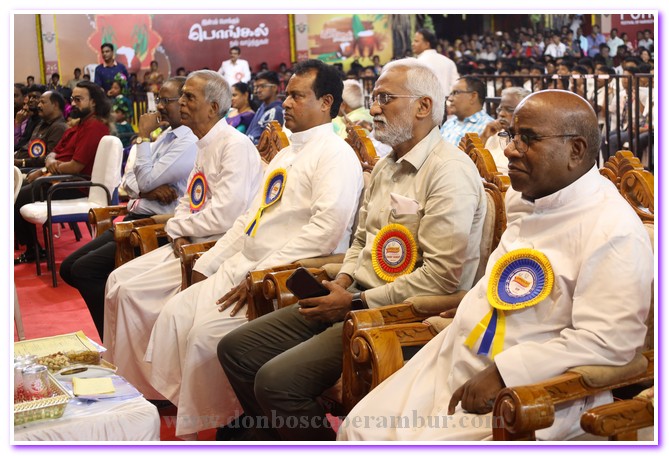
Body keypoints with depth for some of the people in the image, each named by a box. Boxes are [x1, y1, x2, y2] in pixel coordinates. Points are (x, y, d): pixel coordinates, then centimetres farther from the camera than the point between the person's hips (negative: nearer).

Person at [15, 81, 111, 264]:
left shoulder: (94, 126, -17)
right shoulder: (79, 123, 16)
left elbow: (75, 167, -22)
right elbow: (54, 152, 18)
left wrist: (43, 171, -9)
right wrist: (50, 161, -8)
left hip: (75, 185, -10)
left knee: (19, 198, -12)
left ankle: (33, 249, 7)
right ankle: (30, 246, 9)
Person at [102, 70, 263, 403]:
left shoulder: (235, 145, -16)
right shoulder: (204, 146, 15)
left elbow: (224, 215, -23)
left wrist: (179, 226, -8)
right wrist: (179, 233, -2)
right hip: (190, 244, 10)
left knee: (134, 291, -16)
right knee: (119, 279, 2)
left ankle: (143, 385, 1)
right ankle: (117, 367, 11)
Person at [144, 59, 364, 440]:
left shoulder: (335, 154, -10)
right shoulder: (287, 154, 21)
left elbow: (327, 228, -23)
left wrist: (261, 276, -23)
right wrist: (206, 265, 15)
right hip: (240, 266, 9)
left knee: (207, 332, -21)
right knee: (175, 315, 0)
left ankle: (203, 427, -1)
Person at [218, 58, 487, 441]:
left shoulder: (450, 172, -15)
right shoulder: (387, 166, 16)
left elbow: (442, 276, -22)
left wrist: (355, 302, -17)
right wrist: (342, 283, 3)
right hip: (356, 298, 9)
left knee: (277, 380, -24)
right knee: (236, 349, 4)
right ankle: (278, 439, 19)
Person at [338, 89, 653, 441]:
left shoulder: (613, 231, -18)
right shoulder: (521, 198, 11)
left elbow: (607, 340, -24)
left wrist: (503, 373, -25)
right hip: (454, 364, 8)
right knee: (358, 429, -1)